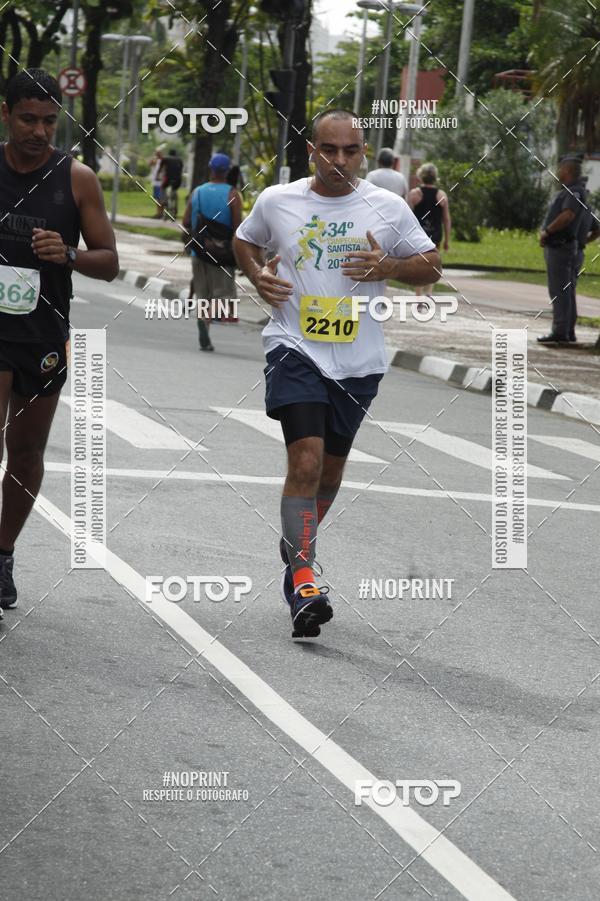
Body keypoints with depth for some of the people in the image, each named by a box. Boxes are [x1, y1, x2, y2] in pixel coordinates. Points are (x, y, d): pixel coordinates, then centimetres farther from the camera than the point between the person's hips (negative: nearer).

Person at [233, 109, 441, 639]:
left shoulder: (388, 208, 0)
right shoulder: (276, 202, 1)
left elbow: (432, 267, 8)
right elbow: (244, 241, 20)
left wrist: (389, 267, -12)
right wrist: (258, 276, -1)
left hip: (359, 361, 2)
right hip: (296, 350, -2)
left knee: (331, 468, 15)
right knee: (306, 461, -18)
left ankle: (296, 546, 41)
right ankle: (303, 581, -15)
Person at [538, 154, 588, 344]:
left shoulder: (575, 192, -15)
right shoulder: (566, 191, 17)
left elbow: (567, 215, -29)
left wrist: (546, 231, -19)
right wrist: (545, 233, 11)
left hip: (560, 247, -10)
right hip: (556, 247, 10)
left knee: (559, 291, -10)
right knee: (566, 291, 13)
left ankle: (560, 332, -11)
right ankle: (568, 331, 17)